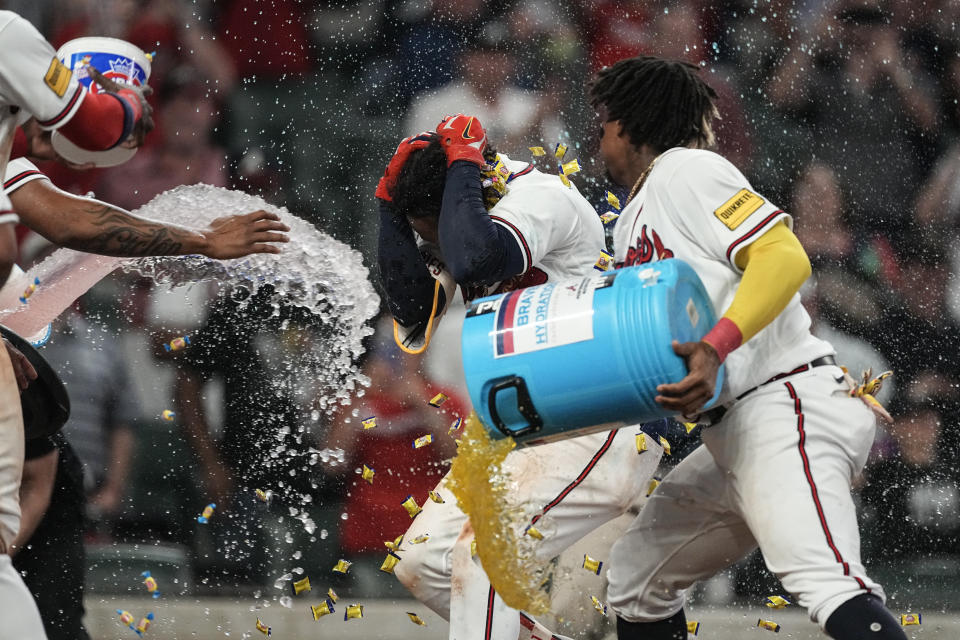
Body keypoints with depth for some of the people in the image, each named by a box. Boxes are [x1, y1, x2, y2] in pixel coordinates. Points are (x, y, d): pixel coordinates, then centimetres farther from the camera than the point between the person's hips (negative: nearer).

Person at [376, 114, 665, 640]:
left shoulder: (541, 197, -18)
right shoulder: (461, 222, 7)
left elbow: (473, 260, -36)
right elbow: (415, 310, -3)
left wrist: (463, 166, -21)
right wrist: (390, 203, -8)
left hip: (602, 428, -10)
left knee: (483, 553, -24)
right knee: (420, 564, 8)